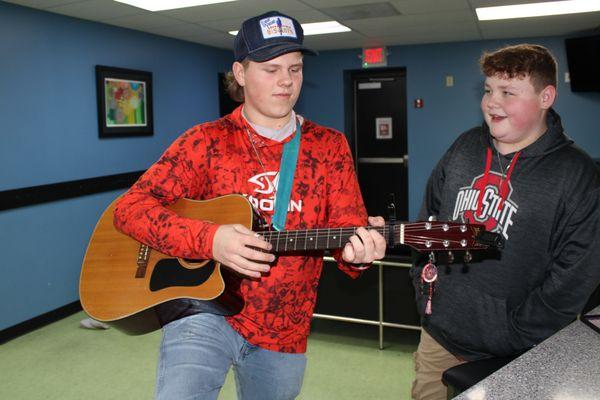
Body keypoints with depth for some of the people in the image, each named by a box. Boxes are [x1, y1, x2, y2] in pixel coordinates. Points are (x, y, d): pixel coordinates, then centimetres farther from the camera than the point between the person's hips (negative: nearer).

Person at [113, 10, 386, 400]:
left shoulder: (330, 146, 2)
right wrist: (208, 238, -25)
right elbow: (131, 206, -8)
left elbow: (349, 227, -3)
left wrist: (359, 251, -28)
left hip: (283, 335, 3)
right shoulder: (207, 141, -3)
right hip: (205, 311, -2)